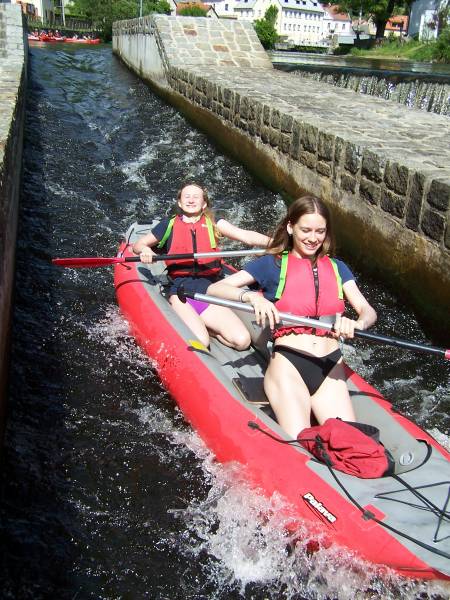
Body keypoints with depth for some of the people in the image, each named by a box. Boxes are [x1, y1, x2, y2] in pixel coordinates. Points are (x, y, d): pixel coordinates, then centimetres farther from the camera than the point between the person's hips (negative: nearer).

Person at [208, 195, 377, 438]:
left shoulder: (337, 268, 15)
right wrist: (251, 296, -25)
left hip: (331, 366, 4)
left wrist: (356, 324, -20)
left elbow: (368, 311, 4)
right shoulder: (273, 264, 4)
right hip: (288, 364, -3)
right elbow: (214, 288, -5)